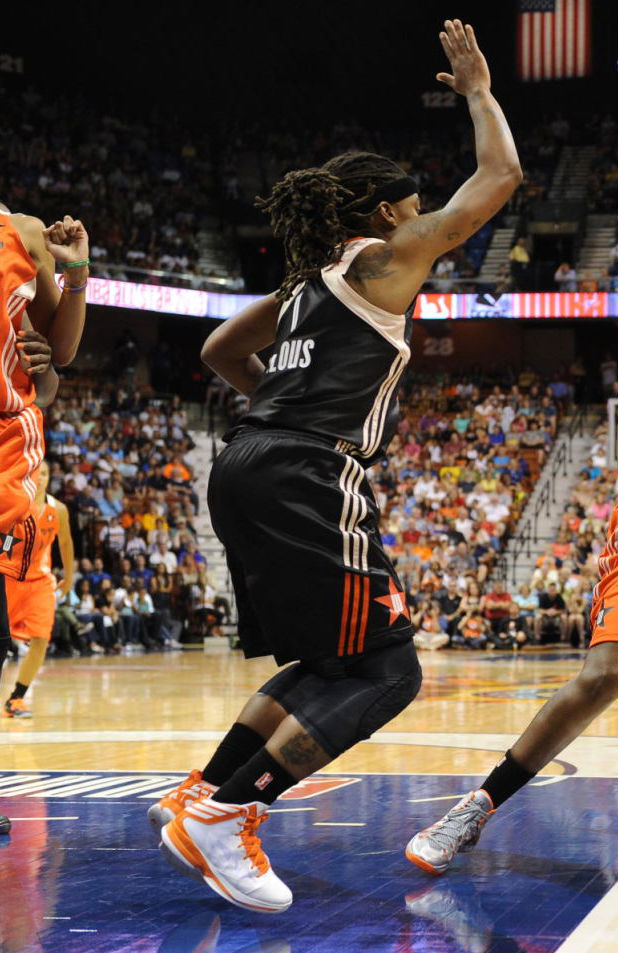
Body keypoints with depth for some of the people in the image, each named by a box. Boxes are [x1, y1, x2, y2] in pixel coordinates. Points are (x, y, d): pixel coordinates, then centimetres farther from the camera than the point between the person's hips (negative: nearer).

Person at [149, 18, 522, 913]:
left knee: (328, 661, 20)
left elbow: (218, 352, 32)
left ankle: (198, 795, 14)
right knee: (385, 671, -6)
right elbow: (500, 176, 4)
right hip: (306, 479, -9)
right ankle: (221, 815, -13)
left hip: (247, 468, 9)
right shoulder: (388, 256, 2)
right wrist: (478, 90, 18)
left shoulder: (306, 280, 24)